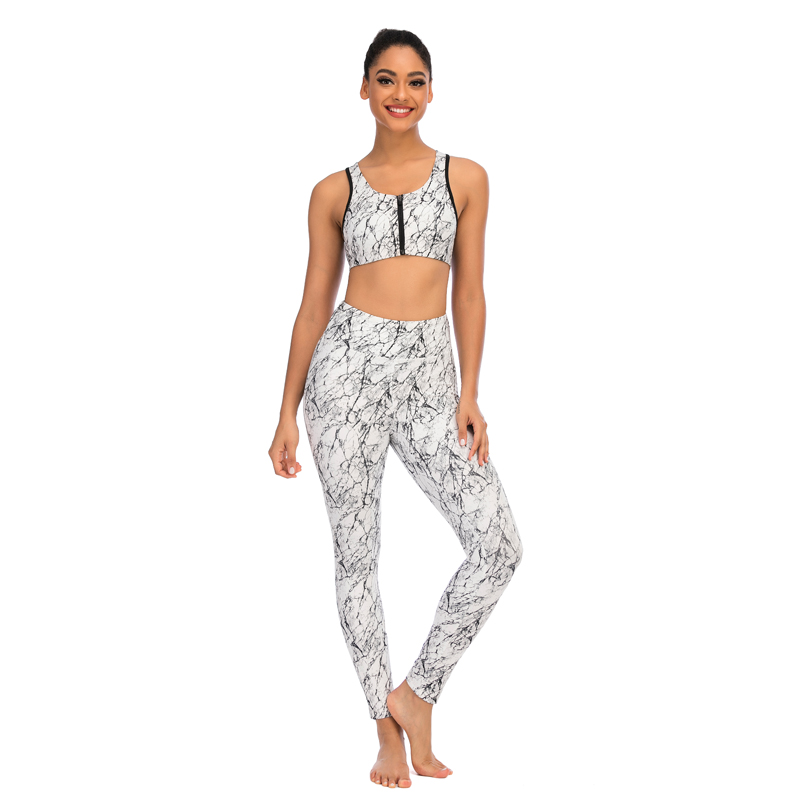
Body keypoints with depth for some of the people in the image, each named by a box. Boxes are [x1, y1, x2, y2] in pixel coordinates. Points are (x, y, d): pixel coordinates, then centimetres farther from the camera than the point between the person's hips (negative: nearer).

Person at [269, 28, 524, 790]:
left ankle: (415, 692, 7)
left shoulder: (465, 177, 8)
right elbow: (314, 305, 8)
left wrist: (469, 394, 0)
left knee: (499, 545, -11)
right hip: (349, 364, -1)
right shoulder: (334, 191, 6)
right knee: (356, 554, 3)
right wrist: (287, 413, 6)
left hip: (429, 377, 1)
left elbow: (469, 292, 8)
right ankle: (387, 728, 18)